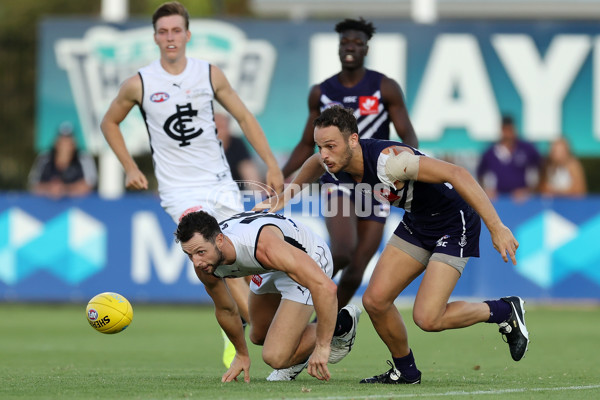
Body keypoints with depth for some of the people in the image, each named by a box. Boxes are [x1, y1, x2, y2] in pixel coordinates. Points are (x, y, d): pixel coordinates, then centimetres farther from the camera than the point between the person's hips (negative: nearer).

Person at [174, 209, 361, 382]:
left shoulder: (263, 246, -45)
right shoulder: (204, 263, -22)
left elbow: (325, 287, -47)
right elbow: (225, 310, 1)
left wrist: (322, 347, -42)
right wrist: (241, 355, 13)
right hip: (270, 269, 7)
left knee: (275, 357, -15)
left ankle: (340, 326, 7)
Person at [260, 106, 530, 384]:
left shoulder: (389, 160, -35)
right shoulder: (336, 164, -10)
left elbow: (456, 174, -38)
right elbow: (316, 163, 19)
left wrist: (496, 228, -41)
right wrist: (289, 192, 11)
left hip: (454, 224, -8)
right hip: (416, 223, 8)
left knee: (427, 318, -15)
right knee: (375, 300, -1)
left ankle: (505, 311, 7)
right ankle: (405, 371, 21)